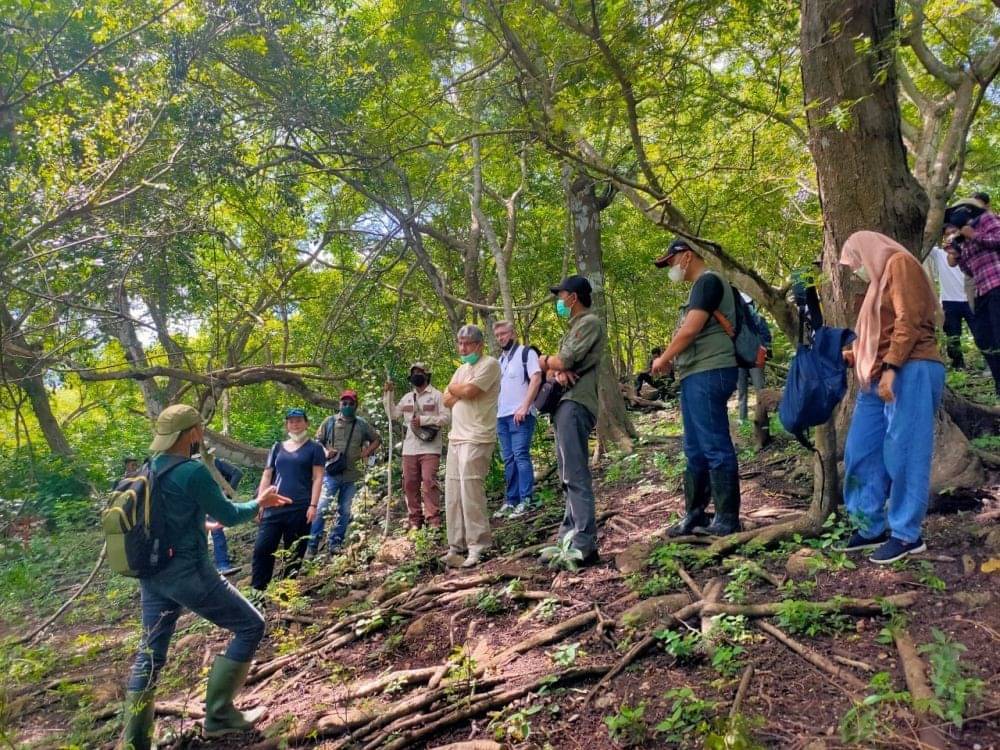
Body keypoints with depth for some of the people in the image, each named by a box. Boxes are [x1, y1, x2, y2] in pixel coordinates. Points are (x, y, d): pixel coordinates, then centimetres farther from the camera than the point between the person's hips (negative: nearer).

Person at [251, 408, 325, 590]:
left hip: (300, 508, -3)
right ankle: (256, 591, 2)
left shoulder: (314, 448, 6)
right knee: (262, 548, -4)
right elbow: (267, 475, 16)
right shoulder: (278, 447, 16)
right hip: (274, 507, 3)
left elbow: (317, 477, -1)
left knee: (294, 554, 3)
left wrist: (313, 505, -11)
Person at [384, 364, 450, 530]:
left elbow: (447, 418, -7)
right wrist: (388, 394, 9)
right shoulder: (407, 397, 19)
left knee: (428, 482, -14)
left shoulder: (436, 395, 1)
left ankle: (433, 520, -12)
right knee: (410, 484, 5)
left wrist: (423, 420, -14)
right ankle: (415, 521, 13)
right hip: (409, 448, 6)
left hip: (430, 448, -6)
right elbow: (392, 414, 17)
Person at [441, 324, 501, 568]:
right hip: (456, 437, 9)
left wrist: (454, 388, 3)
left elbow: (469, 392, -17)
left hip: (476, 439, -9)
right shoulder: (462, 369, 21)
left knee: (470, 491, -12)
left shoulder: (489, 364, -5)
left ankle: (478, 546, -5)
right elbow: (447, 400, 13)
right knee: (453, 493, 8)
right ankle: (457, 546, 14)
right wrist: (463, 391, -5)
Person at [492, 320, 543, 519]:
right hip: (502, 416, 7)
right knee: (508, 459, 7)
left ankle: (526, 501, -8)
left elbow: (536, 379, -11)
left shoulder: (526, 352, 0)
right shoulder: (500, 360, 22)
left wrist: (524, 407, -18)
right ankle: (511, 500, 11)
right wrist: (494, 412, 14)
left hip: (520, 415, -7)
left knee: (521, 456, -10)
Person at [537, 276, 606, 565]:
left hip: (575, 405, -10)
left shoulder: (590, 322, -4)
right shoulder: (574, 328, 26)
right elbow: (552, 371, 18)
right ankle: (569, 539, 14)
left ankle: (584, 546, -17)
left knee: (576, 476, -15)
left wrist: (546, 361, 7)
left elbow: (563, 361, -15)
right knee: (569, 477, 10)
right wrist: (557, 372, -7)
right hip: (565, 405, 10)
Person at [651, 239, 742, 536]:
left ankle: (728, 519, -1)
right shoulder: (699, 286, 23)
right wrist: (673, 360, 11)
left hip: (708, 374, -11)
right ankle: (695, 514, 21)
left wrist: (663, 359, -6)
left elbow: (690, 330, -17)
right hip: (697, 375, 11)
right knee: (695, 450, 13)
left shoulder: (708, 281, -9)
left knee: (715, 448, -7)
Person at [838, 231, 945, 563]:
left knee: (903, 454, -8)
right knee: (862, 451, 6)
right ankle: (871, 527, 13)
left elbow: (908, 321, -14)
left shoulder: (900, 263, -1)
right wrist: (854, 356, 30)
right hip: (881, 376, 9)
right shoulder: (881, 279, 25)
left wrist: (890, 367, -21)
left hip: (910, 372, -9)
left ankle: (907, 535, -1)